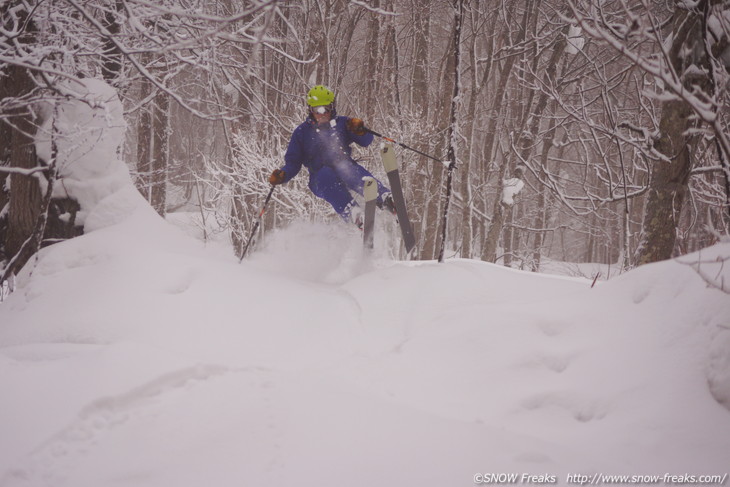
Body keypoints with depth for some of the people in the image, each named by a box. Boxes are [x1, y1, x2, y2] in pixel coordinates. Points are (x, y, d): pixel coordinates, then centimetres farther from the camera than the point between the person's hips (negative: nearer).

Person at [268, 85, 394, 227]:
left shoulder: (342, 123, 13)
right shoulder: (301, 132, 12)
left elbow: (366, 142, 6)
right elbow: (293, 163, 13)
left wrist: (360, 130, -17)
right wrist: (282, 175, -8)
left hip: (345, 169, 1)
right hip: (320, 181, -1)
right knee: (327, 174, -37)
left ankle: (384, 199, -60)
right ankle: (352, 212, -58)